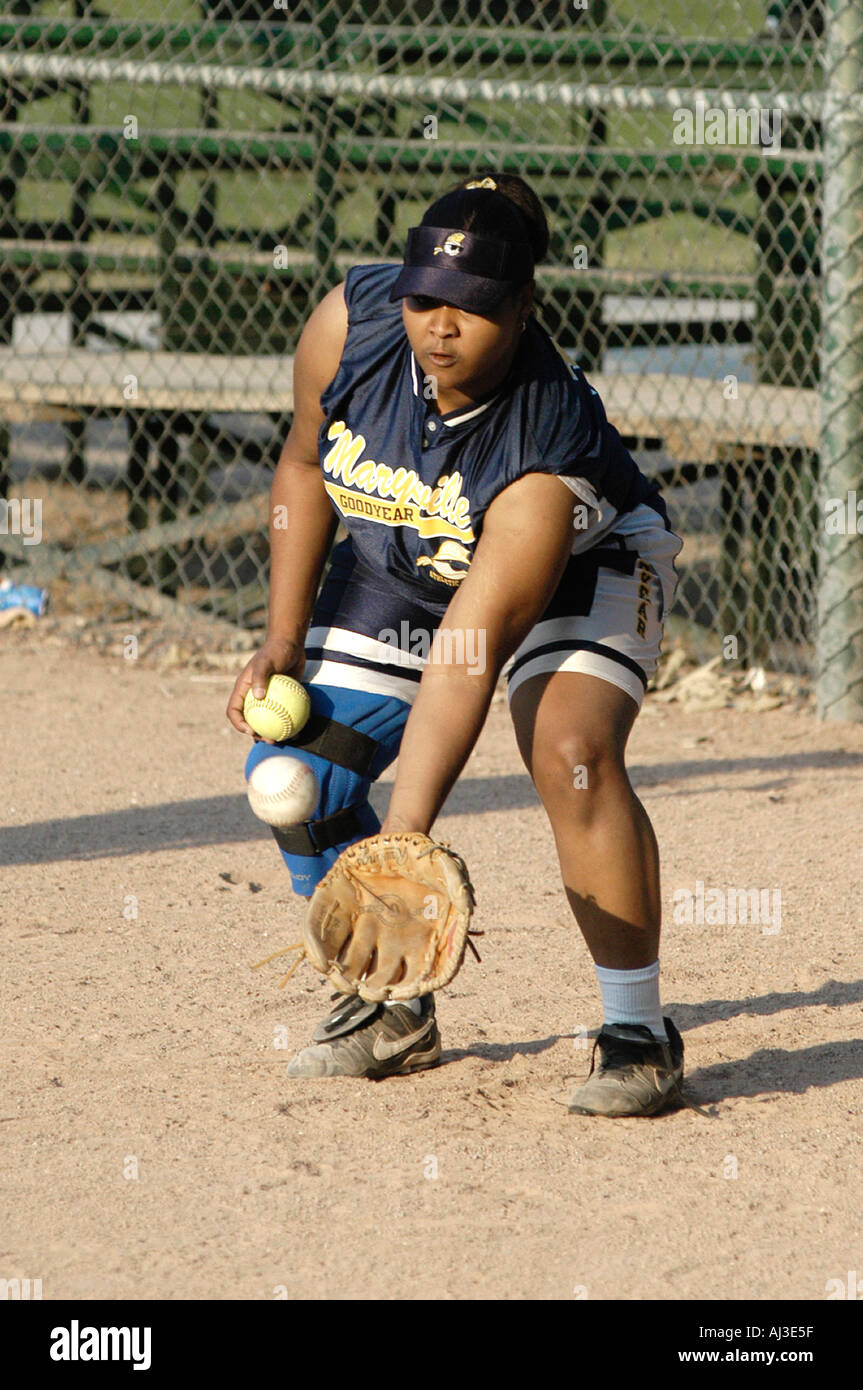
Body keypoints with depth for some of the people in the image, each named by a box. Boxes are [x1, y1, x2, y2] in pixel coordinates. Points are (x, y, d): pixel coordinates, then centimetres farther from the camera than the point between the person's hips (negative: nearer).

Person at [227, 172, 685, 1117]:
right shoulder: (349, 324, -27)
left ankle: (637, 1030, -17)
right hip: (398, 569, 5)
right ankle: (393, 1011, 16)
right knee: (294, 770, -4)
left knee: (570, 753, -30)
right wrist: (284, 643, -8)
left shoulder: (547, 449, -41)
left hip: (576, 568, -5)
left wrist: (405, 834, -50)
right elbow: (305, 463, -6)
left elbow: (467, 655, -44)